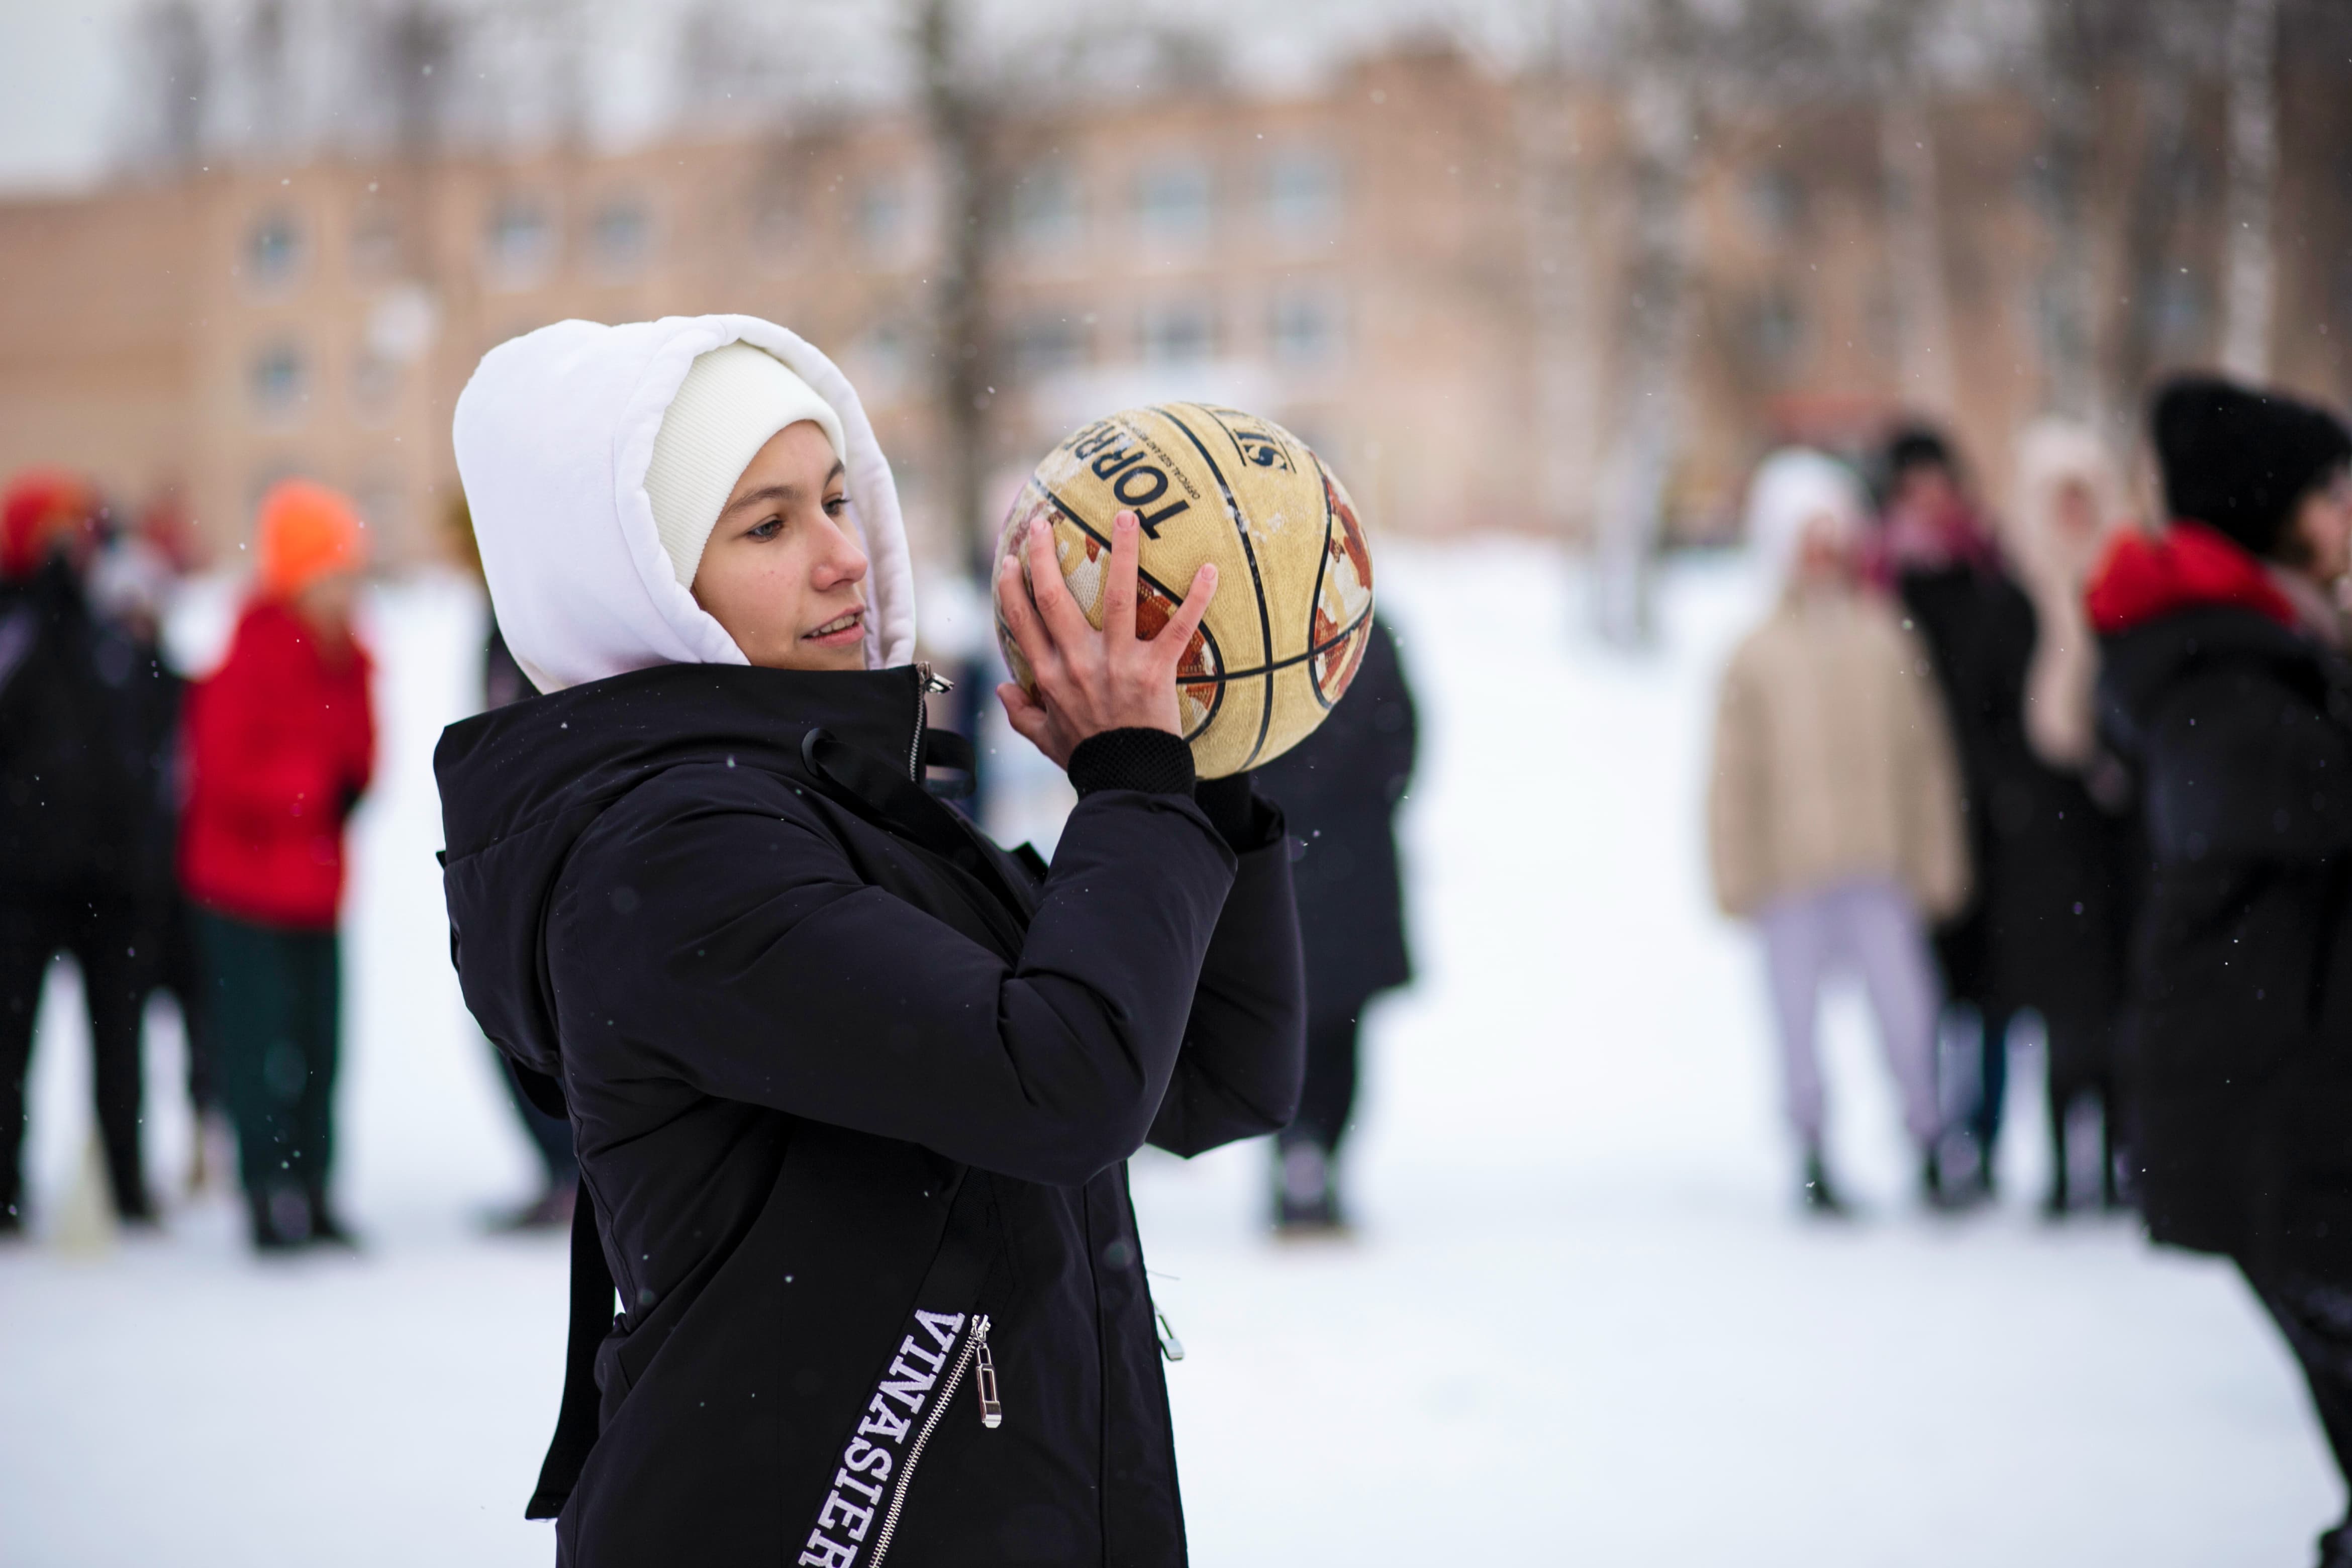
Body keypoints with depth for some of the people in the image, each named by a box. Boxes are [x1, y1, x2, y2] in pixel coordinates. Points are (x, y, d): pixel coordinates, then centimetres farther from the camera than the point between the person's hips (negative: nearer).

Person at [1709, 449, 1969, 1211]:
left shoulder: (1887, 643, 8)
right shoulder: (1756, 659, 4)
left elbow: (1925, 757, 11)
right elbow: (1734, 778, 6)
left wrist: (1937, 863, 9)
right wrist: (1739, 882, 2)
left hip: (1880, 870, 1)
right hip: (1791, 877, -1)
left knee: (1907, 1011, -5)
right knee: (1798, 1018, 2)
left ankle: (1929, 1151, 10)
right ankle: (1814, 1166, 13)